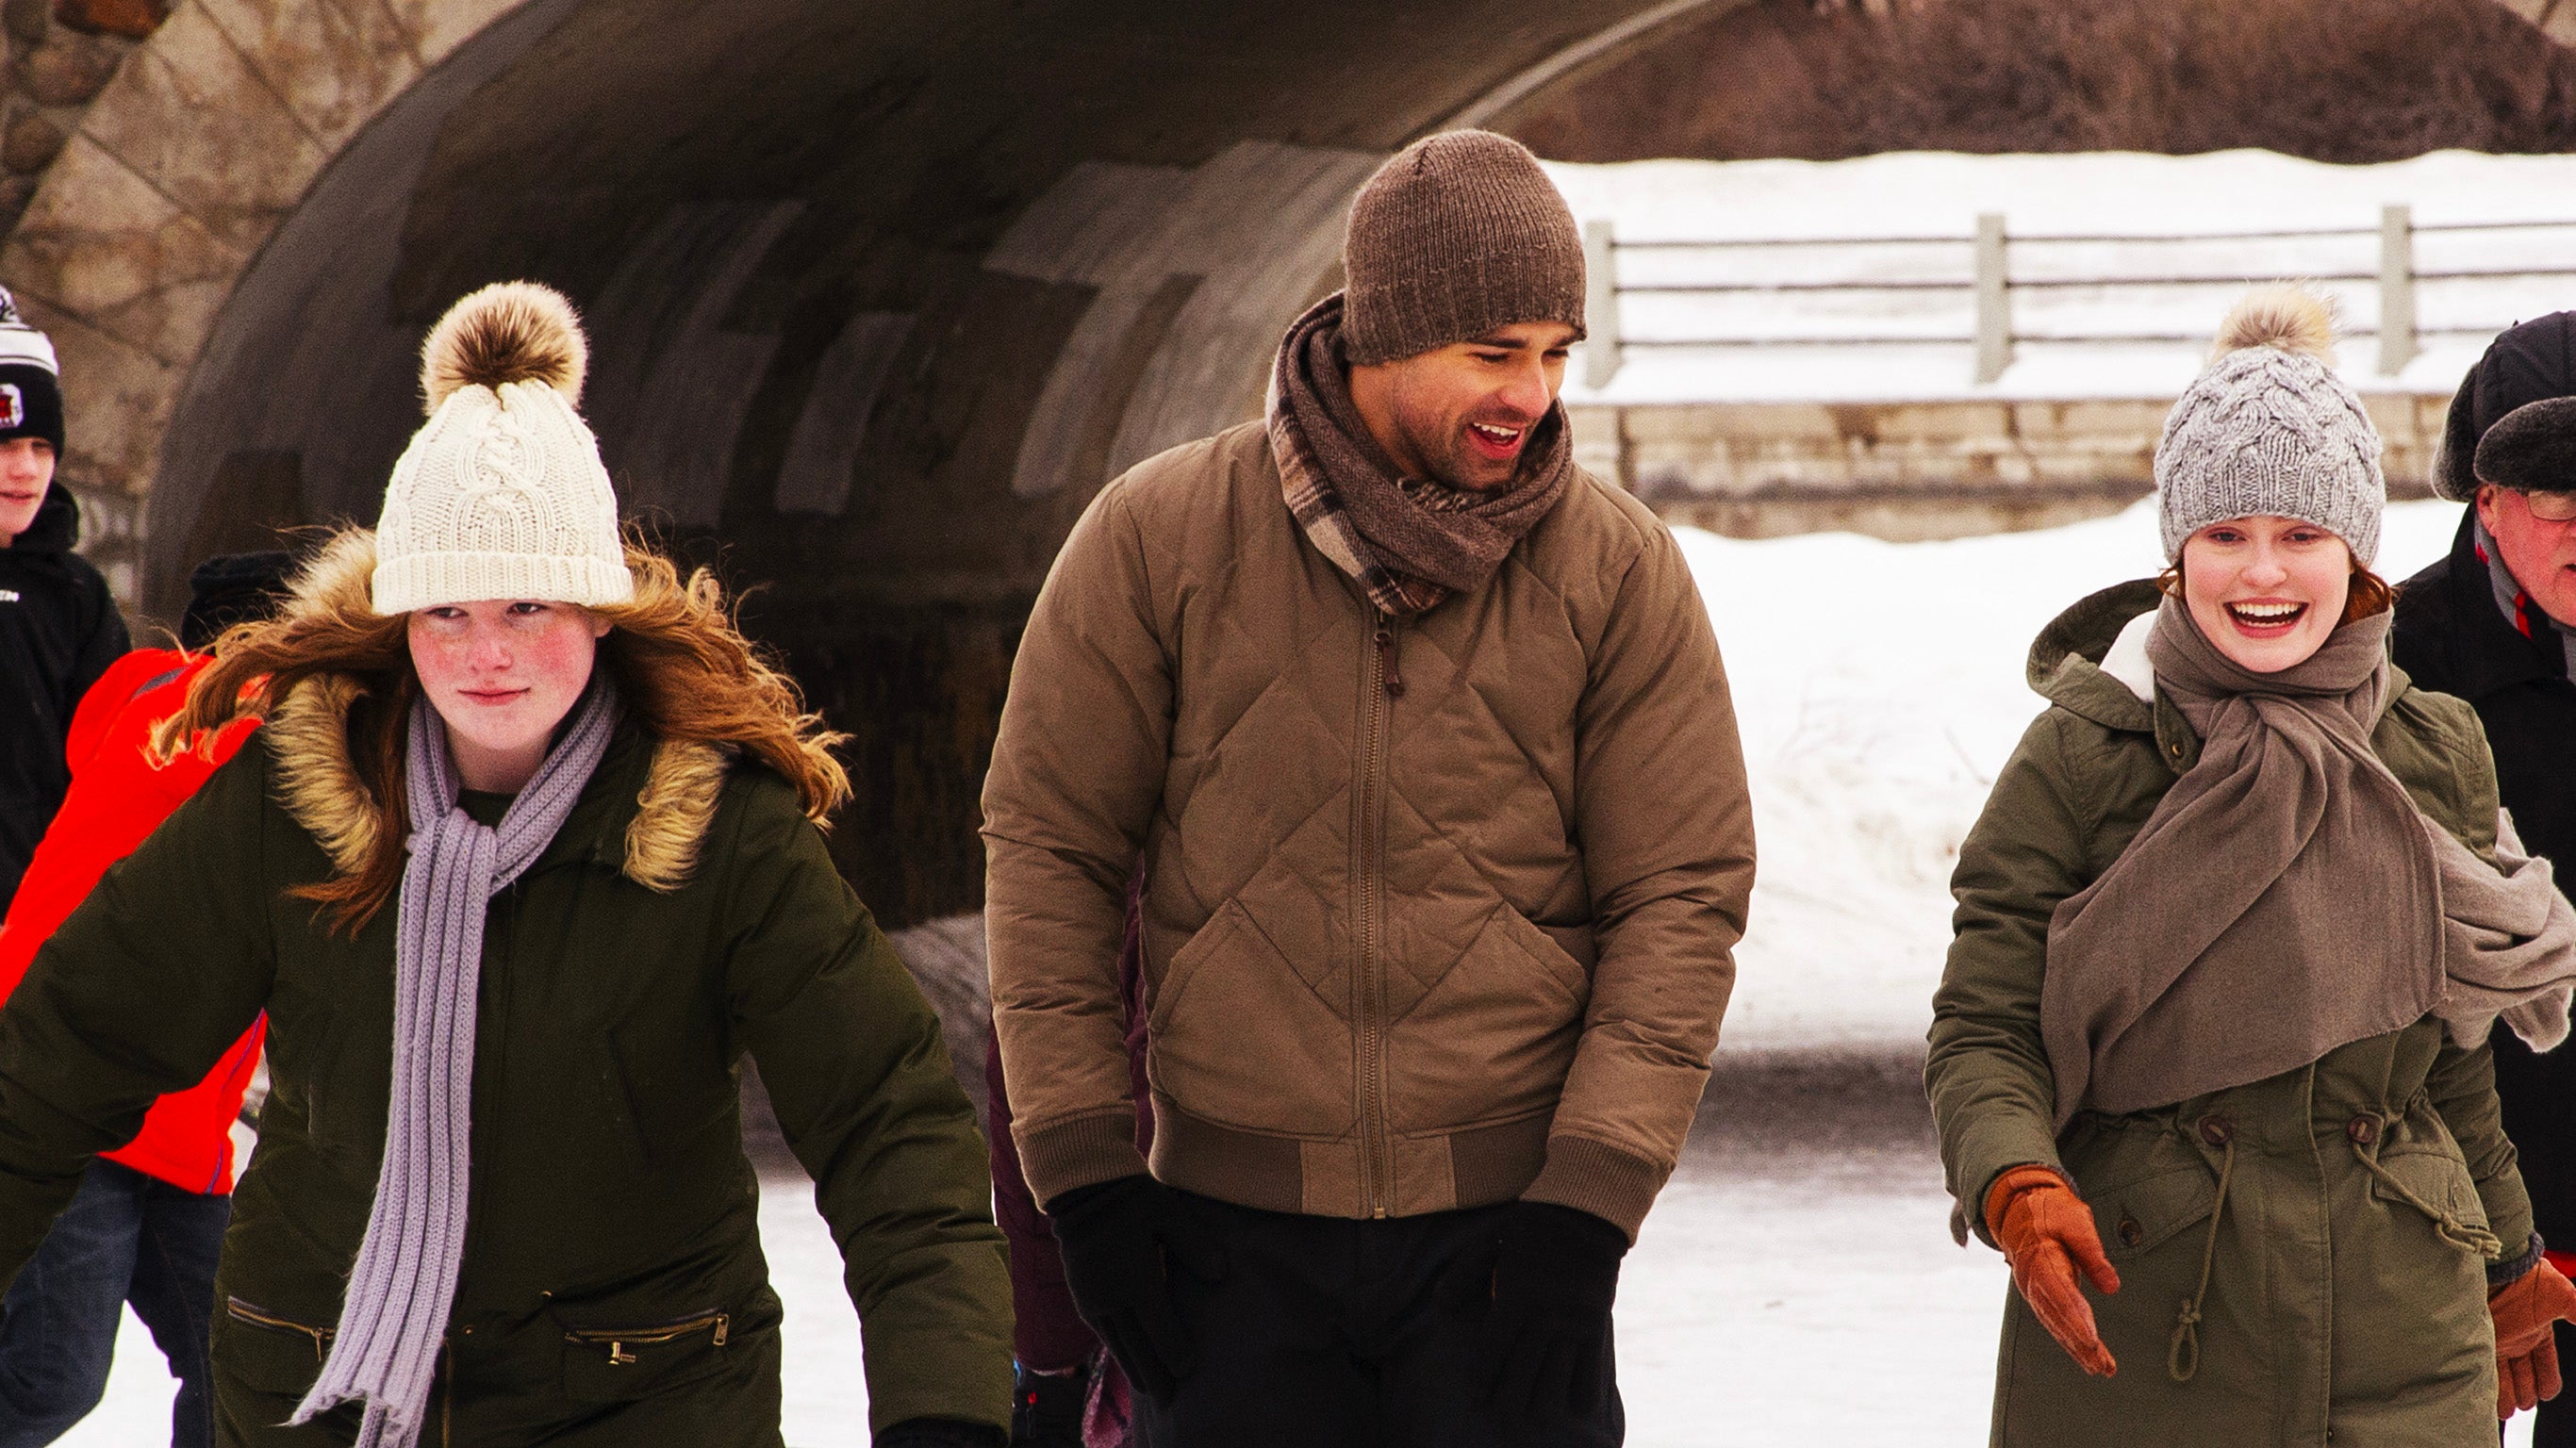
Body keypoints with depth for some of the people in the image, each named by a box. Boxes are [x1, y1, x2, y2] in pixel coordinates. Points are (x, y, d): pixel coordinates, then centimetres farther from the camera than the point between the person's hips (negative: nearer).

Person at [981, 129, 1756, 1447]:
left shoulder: (1618, 571, 0)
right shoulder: (1161, 536, -2)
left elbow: (1682, 896, 1)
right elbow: (1046, 843, 4)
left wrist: (1588, 1200, -8)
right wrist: (1082, 1171, -1)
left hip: (1502, 1226, 0)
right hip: (1233, 1233, 0)